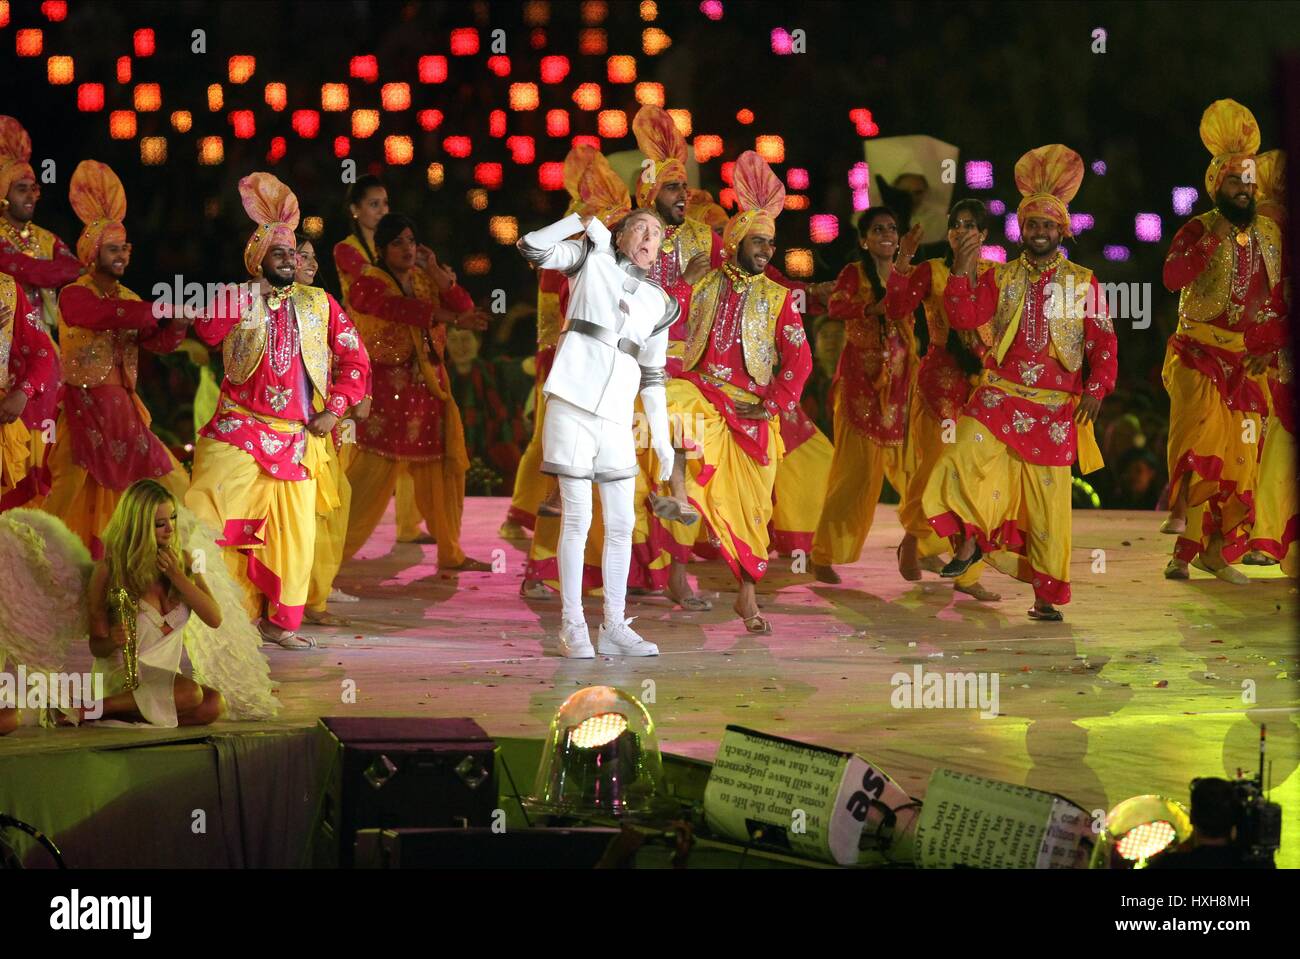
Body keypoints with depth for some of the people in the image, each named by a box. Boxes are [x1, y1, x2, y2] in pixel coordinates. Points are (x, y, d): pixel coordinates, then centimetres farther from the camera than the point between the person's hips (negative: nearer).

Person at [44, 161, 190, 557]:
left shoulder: (129, 299, 15)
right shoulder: (74, 296, -7)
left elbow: (158, 341, 3)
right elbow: (115, 316, -26)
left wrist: (179, 323, -17)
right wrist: (163, 309, -21)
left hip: (123, 411, 7)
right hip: (85, 409, -7)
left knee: (173, 484, 5)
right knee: (73, 496, -11)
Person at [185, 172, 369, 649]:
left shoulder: (319, 303, 9)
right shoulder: (237, 301, 4)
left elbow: (354, 359, 9)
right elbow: (207, 329, -17)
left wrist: (334, 411, 0)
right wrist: (254, 293, -13)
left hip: (298, 439, 2)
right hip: (240, 433, -2)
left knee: (295, 534, 2)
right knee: (210, 520, -12)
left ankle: (279, 622, 14)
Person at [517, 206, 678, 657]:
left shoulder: (659, 303, 17)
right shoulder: (592, 257, 8)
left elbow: (653, 376, 18)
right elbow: (532, 248, -3)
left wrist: (662, 437, 13)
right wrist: (582, 221, -8)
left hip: (616, 417, 4)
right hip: (573, 404, -4)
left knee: (622, 523, 3)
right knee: (577, 519, -4)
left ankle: (614, 627, 11)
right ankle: (572, 627, 1)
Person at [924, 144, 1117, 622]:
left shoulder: (1082, 282, 5)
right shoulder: (1000, 278, 8)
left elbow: (1102, 342, 3)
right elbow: (964, 317, -5)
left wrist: (1095, 387, -10)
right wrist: (962, 270, -18)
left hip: (1057, 409, -1)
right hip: (1000, 397, 1)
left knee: (1049, 498, 0)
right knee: (964, 454, -22)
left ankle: (1045, 596, 10)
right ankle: (969, 539, 3)